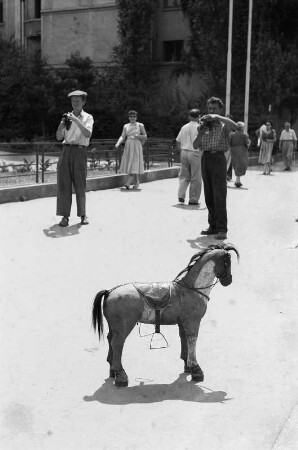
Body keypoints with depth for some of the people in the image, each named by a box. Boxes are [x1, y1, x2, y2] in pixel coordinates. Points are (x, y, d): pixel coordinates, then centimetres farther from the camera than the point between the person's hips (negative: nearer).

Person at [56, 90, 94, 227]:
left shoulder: (87, 117, 6)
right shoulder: (67, 116, 14)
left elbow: (88, 134, -13)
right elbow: (59, 137, 8)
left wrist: (76, 120, -19)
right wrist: (62, 124, -10)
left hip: (79, 152, -3)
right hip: (66, 150, 3)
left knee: (80, 184, -1)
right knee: (63, 183, -3)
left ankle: (83, 214, 12)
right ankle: (65, 216, -1)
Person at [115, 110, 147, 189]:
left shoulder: (140, 125, 3)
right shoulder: (126, 126, 11)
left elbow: (145, 136, 6)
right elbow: (122, 137, 4)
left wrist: (138, 136, -13)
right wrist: (118, 143, -14)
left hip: (136, 146, -4)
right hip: (128, 147, 4)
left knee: (134, 166, -12)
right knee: (129, 165, 4)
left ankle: (127, 184, -19)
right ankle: (136, 183, 20)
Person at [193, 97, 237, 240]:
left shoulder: (223, 124, 3)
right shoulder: (203, 125, 14)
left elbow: (235, 126, -21)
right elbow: (195, 145, 8)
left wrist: (217, 117, -20)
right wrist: (201, 131, -6)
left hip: (218, 159, -5)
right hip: (205, 158, 5)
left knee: (219, 195, -9)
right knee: (209, 196, 8)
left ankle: (222, 229, -9)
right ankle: (213, 226, 16)